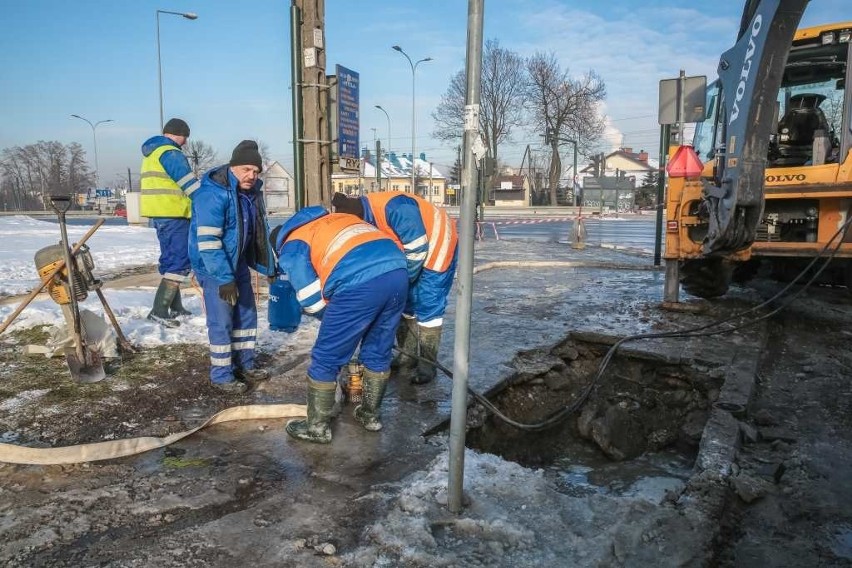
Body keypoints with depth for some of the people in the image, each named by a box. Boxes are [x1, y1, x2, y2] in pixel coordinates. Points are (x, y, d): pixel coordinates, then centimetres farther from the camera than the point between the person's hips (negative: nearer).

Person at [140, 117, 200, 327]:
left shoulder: (151, 153, 20)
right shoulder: (171, 153, -12)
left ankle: (174, 307, 23)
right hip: (173, 214, -10)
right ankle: (159, 310, -14)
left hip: (158, 214, 10)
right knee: (180, 261, -9)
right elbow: (189, 183, -17)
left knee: (171, 259, 17)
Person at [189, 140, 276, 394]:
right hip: (213, 266, -8)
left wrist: (269, 264, 12)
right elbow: (207, 242, -29)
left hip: (239, 262, 8)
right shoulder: (212, 194, -25)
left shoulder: (252, 191, 1)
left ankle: (244, 365, 27)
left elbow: (261, 230, 13)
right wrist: (224, 279, -30)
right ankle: (221, 375, 8)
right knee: (221, 320, -4)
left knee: (246, 314, 13)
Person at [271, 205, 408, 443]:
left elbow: (312, 300, 9)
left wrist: (336, 320, 29)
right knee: (378, 352, 24)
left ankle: (317, 427, 24)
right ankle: (370, 415, 39)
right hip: (397, 272, 7)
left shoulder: (291, 248, 18)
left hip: (360, 284, -7)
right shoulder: (333, 218, 37)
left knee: (326, 358, 12)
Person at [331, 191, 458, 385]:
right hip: (412, 252, 9)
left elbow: (417, 248, -30)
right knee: (405, 304, 9)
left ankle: (427, 365, 4)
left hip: (438, 248, -9)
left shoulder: (395, 208, -35)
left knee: (428, 307, -8)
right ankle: (407, 359, 20)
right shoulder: (368, 217, -6)